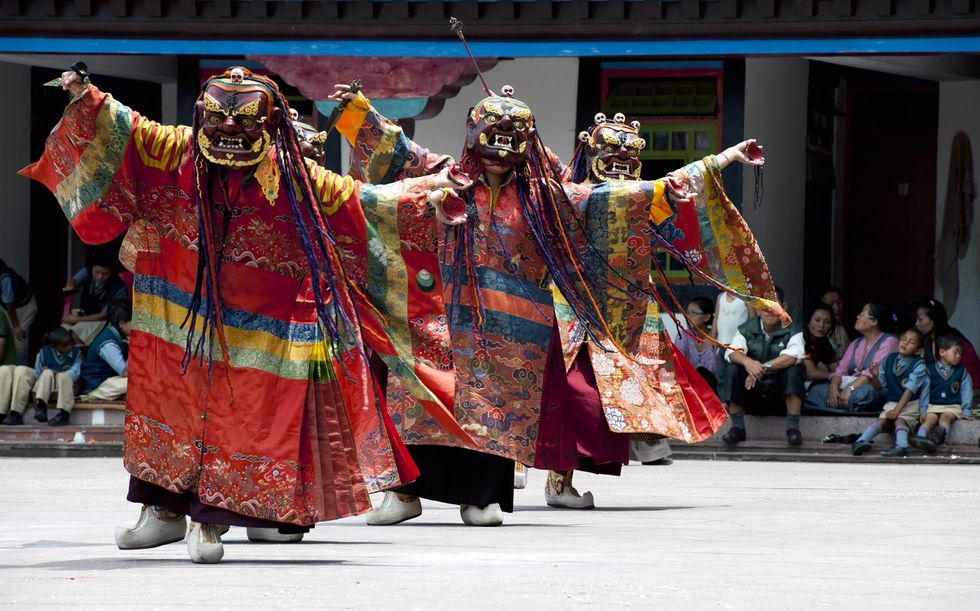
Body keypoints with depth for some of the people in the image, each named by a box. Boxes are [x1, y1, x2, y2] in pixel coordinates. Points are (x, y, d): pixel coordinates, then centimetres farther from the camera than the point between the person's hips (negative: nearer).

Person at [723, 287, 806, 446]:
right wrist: (747, 362, -40)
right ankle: (737, 427, -18)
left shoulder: (793, 330, -3)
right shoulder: (746, 330, 2)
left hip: (781, 396, -1)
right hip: (753, 397, 2)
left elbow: (794, 355, -24)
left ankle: (793, 427, -28)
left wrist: (764, 367, -35)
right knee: (735, 369, -23)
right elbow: (732, 352, -17)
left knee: (795, 368, -28)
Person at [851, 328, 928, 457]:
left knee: (899, 420, -31)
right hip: (891, 402, 4)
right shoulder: (889, 360, 5)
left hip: (911, 404, -4)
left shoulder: (918, 365, -9)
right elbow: (879, 387, 10)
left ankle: (901, 446, -55)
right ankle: (861, 441, -41)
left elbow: (909, 390, -18)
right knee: (882, 420, -23)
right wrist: (874, 375, -12)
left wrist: (897, 410, -25)